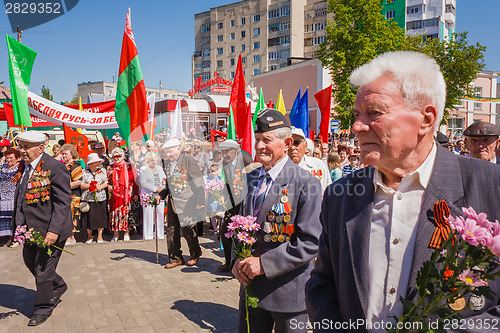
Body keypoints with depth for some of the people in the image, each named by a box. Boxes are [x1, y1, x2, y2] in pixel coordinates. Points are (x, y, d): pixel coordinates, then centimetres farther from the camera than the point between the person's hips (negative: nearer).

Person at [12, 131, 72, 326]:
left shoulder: (55, 168, -18)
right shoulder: (24, 167, 7)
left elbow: (63, 202, -21)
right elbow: (20, 198, 18)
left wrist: (54, 230, -26)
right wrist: (17, 222, 16)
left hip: (49, 230, -8)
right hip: (30, 229, 8)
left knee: (43, 268, 4)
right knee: (29, 260, 21)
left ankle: (43, 307, 25)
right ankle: (58, 286, 44)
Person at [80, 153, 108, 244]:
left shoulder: (102, 171, 8)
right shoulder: (84, 172, 2)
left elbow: (106, 183, 7)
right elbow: (81, 185, -2)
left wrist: (100, 187, -11)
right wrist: (90, 186, -14)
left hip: (100, 198, 1)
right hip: (88, 198, -1)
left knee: (100, 217, 4)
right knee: (89, 217, 2)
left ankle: (100, 235, 17)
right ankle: (89, 236, 18)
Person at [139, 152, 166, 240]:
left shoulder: (160, 168, 17)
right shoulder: (143, 170, 0)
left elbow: (164, 179, 21)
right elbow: (143, 183, -9)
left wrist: (163, 187, 0)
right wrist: (156, 189, -14)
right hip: (148, 196, -5)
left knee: (161, 214, 3)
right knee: (149, 216, -5)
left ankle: (160, 235, 11)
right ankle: (148, 236, 2)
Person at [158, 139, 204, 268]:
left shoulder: (188, 161, -9)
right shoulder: (167, 163, 11)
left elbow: (198, 183, -10)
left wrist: (200, 202, -13)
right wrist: (161, 195, 5)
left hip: (186, 201, -6)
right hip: (172, 202, 7)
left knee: (186, 228, -3)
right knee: (171, 230, 7)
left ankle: (195, 255, 21)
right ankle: (175, 258, 21)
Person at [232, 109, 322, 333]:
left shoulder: (306, 183, -15)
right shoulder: (249, 179, 5)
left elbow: (310, 242, -18)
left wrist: (264, 264, -19)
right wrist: (239, 261, -2)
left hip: (288, 290, -5)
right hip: (250, 287, 6)